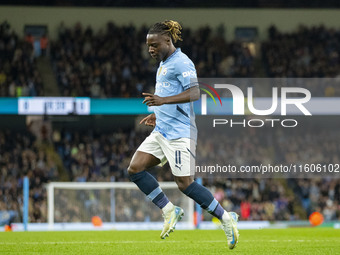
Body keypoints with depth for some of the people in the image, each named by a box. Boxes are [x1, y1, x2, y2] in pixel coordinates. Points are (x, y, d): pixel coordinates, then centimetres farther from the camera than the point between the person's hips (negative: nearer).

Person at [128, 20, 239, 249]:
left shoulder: (181, 62, -11)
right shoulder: (164, 64, 19)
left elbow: (195, 93, -24)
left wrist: (163, 100, -32)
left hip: (179, 132, -10)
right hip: (161, 131, 10)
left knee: (184, 183, -12)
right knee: (135, 169, -1)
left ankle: (227, 219, -1)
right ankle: (169, 211, 6)